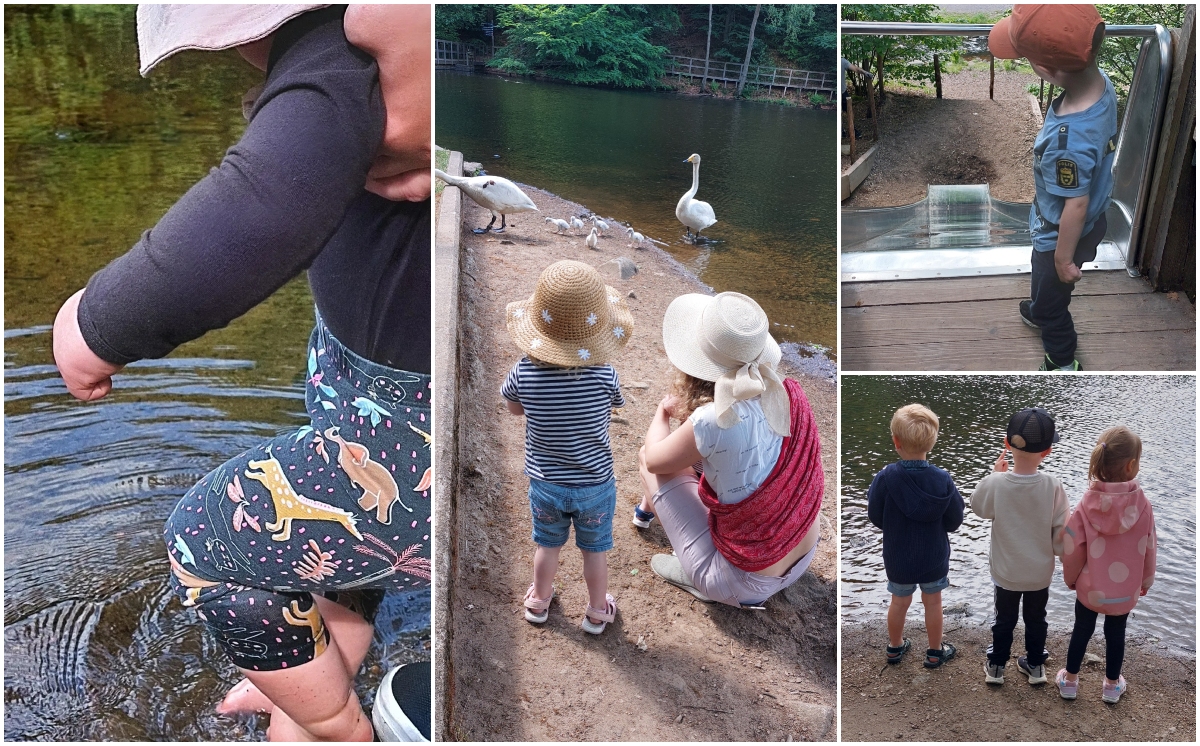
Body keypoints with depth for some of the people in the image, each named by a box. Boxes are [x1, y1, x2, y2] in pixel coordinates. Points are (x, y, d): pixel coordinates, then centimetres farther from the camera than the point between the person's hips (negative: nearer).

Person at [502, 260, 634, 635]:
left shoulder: (525, 372, -23)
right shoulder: (604, 375, -26)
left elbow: (514, 407, -2)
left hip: (545, 484, 1)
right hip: (595, 484, -1)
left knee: (548, 544, 25)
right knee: (595, 549, 22)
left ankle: (539, 601, 47)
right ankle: (597, 611, 41)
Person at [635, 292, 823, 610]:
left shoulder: (712, 423, -28)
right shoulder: (788, 395, -12)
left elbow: (654, 459, -5)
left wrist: (662, 411, 13)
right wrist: (687, 411, 15)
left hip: (744, 584, -6)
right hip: (804, 560, 6)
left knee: (648, 457, 3)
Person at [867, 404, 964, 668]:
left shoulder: (885, 478, -27)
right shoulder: (943, 480, -22)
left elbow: (876, 519, -13)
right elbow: (954, 522, -11)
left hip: (898, 558, 0)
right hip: (934, 558, 0)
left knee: (899, 602, 22)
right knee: (932, 603, 20)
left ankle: (895, 647, 42)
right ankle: (935, 652, 37)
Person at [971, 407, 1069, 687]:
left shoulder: (995, 484, -27)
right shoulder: (1053, 487, -24)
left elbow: (978, 506, -4)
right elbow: (1061, 533, -14)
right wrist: (1059, 552, 5)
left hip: (1006, 571, 0)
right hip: (1040, 572, 1)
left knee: (1004, 619, 21)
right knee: (1036, 619, 23)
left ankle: (996, 666, 35)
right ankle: (1035, 666, 39)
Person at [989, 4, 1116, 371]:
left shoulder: (1069, 140, -44)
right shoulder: (1100, 81, -19)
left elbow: (1075, 207, -29)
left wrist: (1064, 258, -14)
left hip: (1062, 236, -8)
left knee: (1051, 298, 20)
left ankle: (1064, 363, 45)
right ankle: (1041, 312, 65)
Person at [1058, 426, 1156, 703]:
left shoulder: (1088, 503, -21)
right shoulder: (1141, 505, -20)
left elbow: (1073, 548, -12)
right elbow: (1149, 549, -7)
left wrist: (1070, 577, 8)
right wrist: (1146, 581, 12)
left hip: (1089, 587, 0)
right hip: (1125, 590, 0)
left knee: (1082, 630, 19)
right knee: (1116, 634, 20)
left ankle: (1070, 681, 33)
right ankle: (1112, 685, 36)